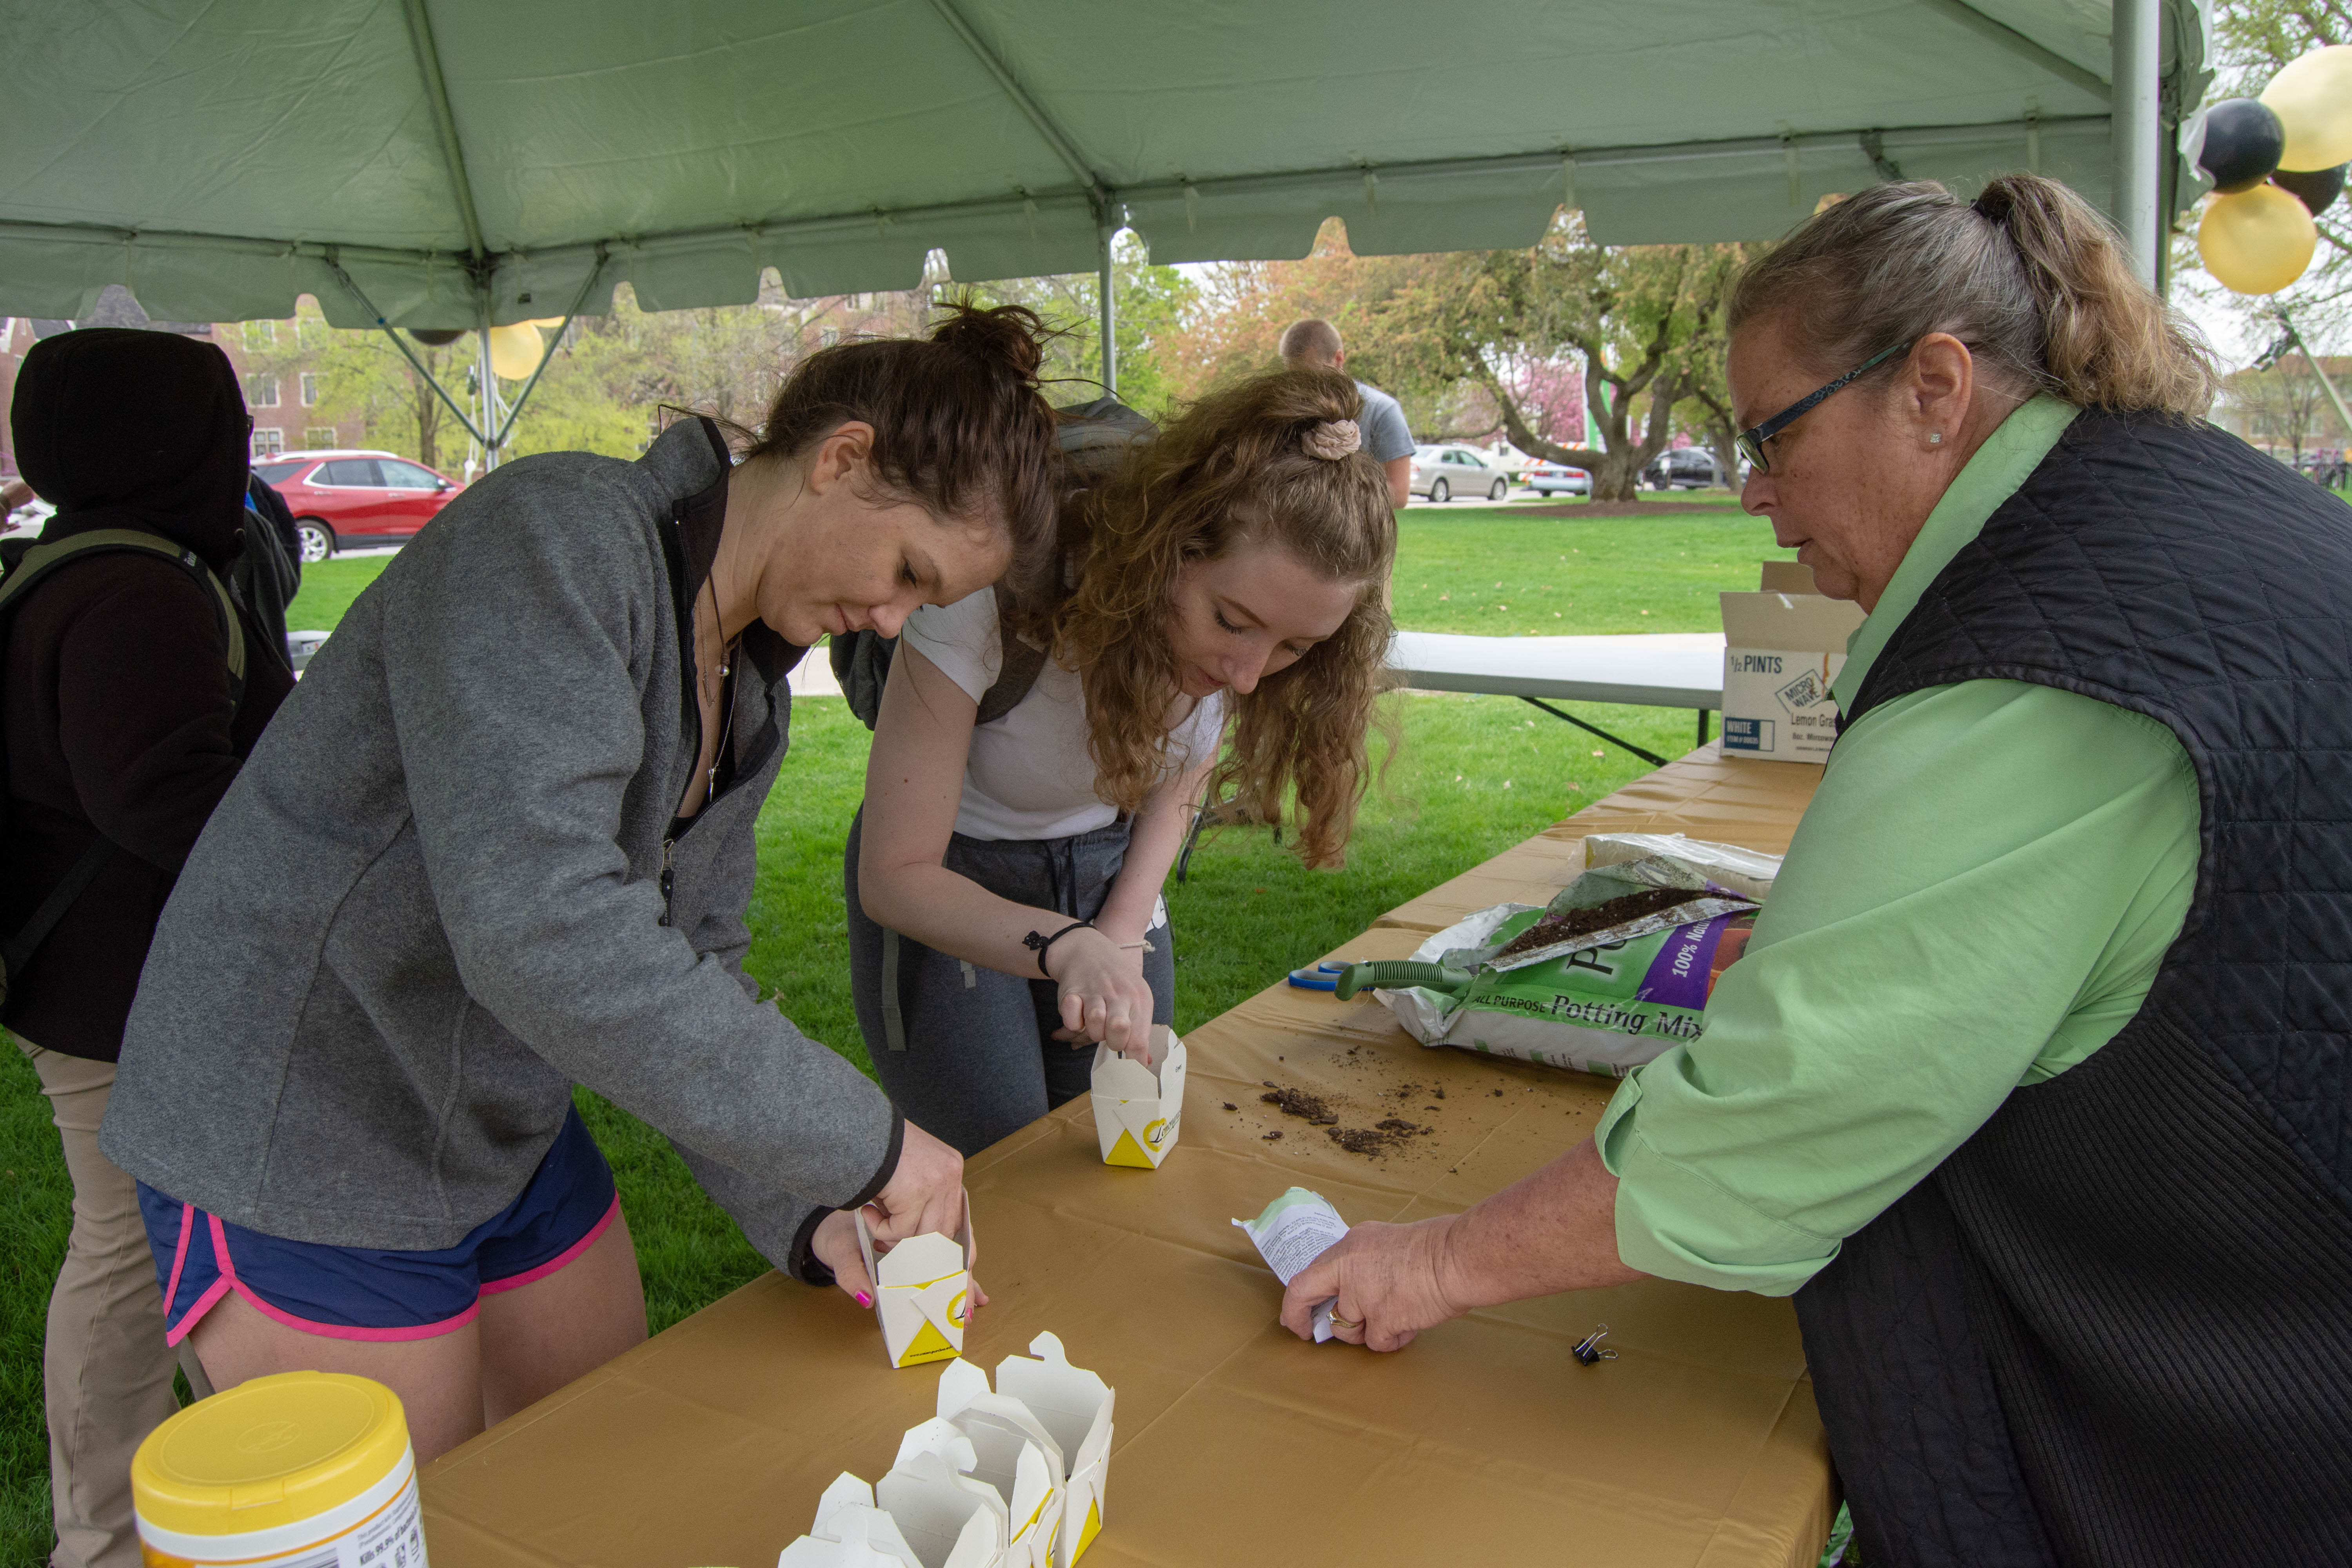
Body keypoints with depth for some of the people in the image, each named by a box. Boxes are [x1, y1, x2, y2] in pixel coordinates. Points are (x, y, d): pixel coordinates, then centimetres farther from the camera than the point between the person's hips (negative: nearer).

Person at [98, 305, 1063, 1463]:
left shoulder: (752, 683, 4)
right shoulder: (554, 537, -25)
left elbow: (693, 967, 5)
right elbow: (538, 927, -38)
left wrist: (804, 1215, -8)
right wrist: (860, 1142, -33)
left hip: (512, 1140, 9)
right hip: (302, 1151, -8)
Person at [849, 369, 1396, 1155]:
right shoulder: (996, 594, -33)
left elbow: (1171, 791, 2)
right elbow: (896, 876, -28)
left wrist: (1122, 938, -9)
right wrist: (1067, 946, -43)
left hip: (1110, 868, 4)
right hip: (949, 880, -4)